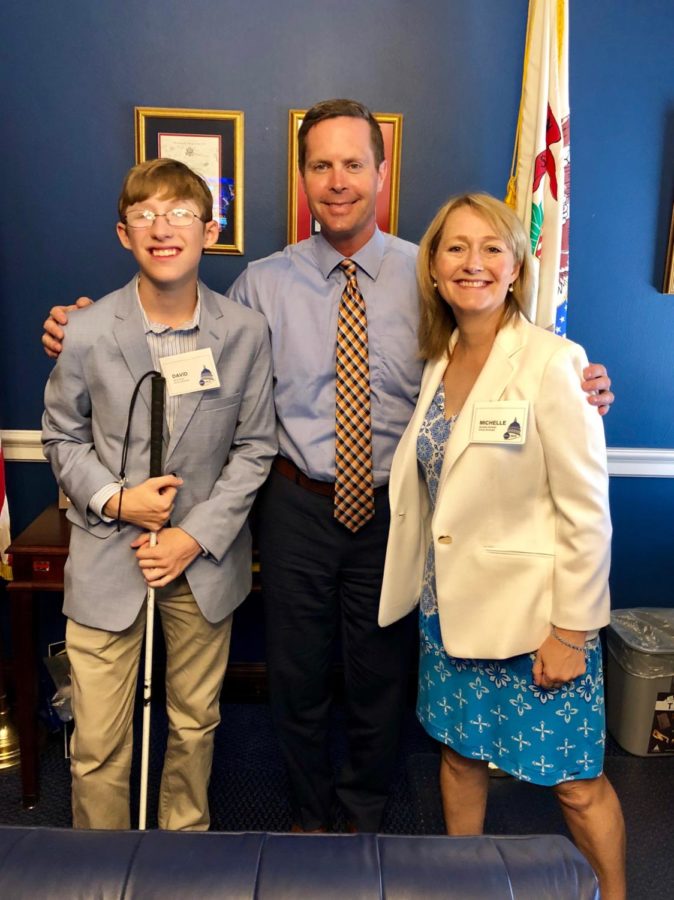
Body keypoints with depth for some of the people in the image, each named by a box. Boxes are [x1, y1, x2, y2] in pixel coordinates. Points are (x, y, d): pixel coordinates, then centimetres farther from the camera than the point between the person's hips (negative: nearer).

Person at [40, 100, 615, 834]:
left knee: (380, 676, 18)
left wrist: (576, 393, -20)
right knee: (297, 673, 17)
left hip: (394, 507, 0)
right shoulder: (262, 283, -1)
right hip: (296, 504, 1)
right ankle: (308, 818, 46)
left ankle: (365, 815, 47)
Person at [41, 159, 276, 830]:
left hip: (206, 559, 1)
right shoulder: (88, 332, -8)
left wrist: (198, 536, -10)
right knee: (97, 744, 7)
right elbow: (62, 435, 4)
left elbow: (254, 447, -2)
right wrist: (115, 499, -13)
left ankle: (186, 842, 44)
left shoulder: (245, 332, -7)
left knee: (195, 724, 18)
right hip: (106, 558, 0)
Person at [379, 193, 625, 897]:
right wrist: (432, 588, 5)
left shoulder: (551, 363, -15)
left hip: (534, 614, -6)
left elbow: (587, 510, -15)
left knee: (575, 783, 8)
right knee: (459, 752, 19)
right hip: (452, 605, 6)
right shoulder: (438, 361, 5)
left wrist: (572, 631, -14)